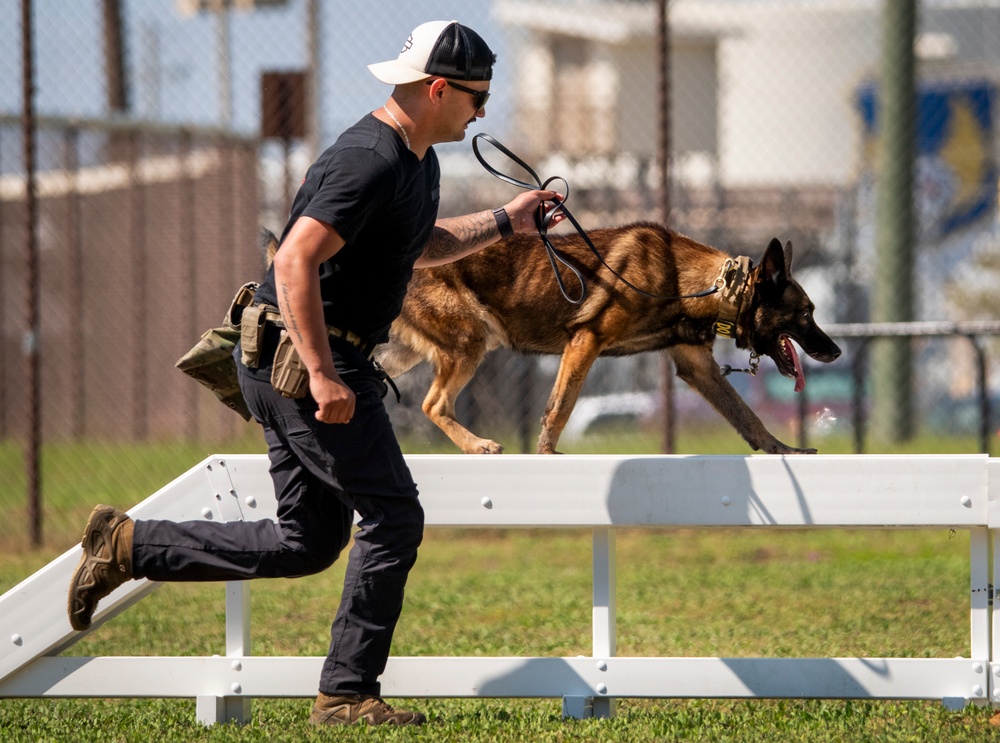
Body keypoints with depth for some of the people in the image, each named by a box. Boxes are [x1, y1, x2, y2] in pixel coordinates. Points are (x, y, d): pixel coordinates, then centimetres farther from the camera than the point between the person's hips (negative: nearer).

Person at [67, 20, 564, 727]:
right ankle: (347, 695, 0)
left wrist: (505, 220, 24)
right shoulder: (369, 161, -19)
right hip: (303, 357, -10)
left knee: (306, 544, 12)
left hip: (281, 366, 10)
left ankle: (128, 544, 15)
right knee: (393, 518, -5)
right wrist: (324, 376, -29)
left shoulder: (418, 162, 14)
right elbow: (296, 261, -27)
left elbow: (419, 246, 34)